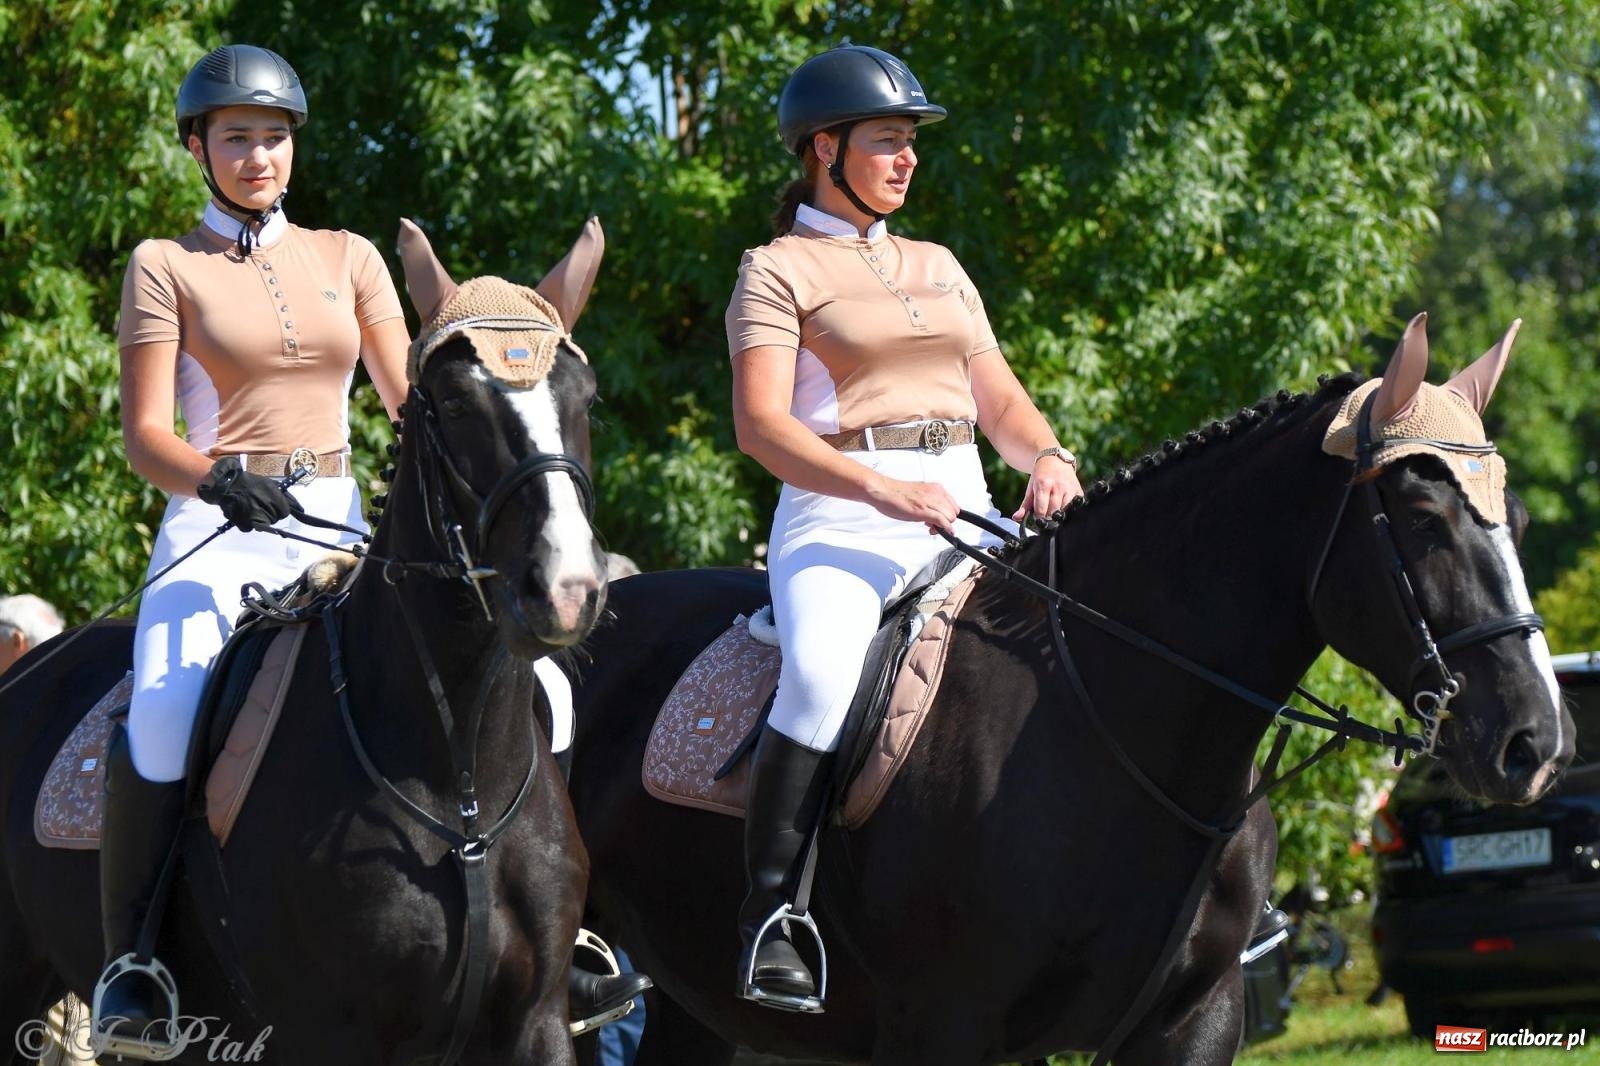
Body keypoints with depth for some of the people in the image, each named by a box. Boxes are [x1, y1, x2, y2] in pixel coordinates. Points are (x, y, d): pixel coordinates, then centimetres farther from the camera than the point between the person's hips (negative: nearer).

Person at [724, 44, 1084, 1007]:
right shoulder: (779, 270, 4)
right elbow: (762, 425, -8)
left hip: (965, 511, 6)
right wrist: (884, 492, -22)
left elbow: (1000, 399, 21)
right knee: (822, 678, -35)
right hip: (840, 515, -6)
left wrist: (1048, 457, -3)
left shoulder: (938, 267, 24)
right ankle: (770, 916, -25)